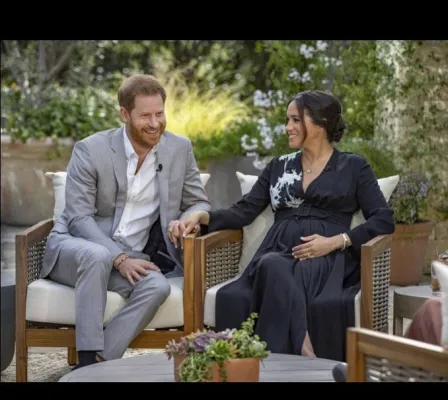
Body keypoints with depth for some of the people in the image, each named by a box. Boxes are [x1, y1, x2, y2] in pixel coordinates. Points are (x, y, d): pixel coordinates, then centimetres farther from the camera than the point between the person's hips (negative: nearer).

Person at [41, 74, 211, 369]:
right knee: (97, 256, -39)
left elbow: (200, 203, 9)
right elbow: (79, 218, -13)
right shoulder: (90, 150, -10)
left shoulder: (180, 148, 1)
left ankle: (95, 366, -28)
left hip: (130, 257, 3)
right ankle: (89, 360, -35)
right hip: (75, 247, -3)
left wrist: (189, 219, -17)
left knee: (157, 286, -30)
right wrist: (119, 258, -26)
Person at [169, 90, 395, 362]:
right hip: (278, 254, 3)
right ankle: (304, 356, -46)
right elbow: (244, 212, 15)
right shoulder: (278, 167, 24)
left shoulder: (354, 167, 13)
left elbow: (384, 220, 3)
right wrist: (203, 215, -4)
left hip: (326, 260, -3)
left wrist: (336, 242, -10)